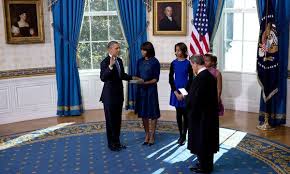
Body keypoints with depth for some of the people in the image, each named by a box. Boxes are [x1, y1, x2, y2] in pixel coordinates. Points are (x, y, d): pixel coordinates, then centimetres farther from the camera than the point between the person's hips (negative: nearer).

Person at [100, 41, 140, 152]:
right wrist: (110, 66, -40)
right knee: (110, 120, 3)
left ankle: (117, 142, 27)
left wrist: (133, 78, 10)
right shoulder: (105, 62, -16)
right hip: (109, 95, -7)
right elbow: (103, 78, -29)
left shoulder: (119, 60, 6)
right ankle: (111, 144, 15)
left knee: (117, 119, 15)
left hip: (119, 94, 8)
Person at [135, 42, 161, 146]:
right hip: (141, 89, 5)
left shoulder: (155, 62, -7)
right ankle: (147, 134, 21)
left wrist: (145, 82, -21)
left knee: (153, 112, 1)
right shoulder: (140, 61, 8)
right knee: (143, 112, 9)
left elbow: (156, 79, -8)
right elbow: (138, 75, 13)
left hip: (151, 89, -5)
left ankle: (152, 136, 12)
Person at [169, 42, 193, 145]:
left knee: (185, 113, 2)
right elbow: (171, 79, 2)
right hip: (176, 91, 2)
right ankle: (181, 135, 18)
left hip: (185, 91, -2)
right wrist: (176, 92, -7)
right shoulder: (173, 63, 3)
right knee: (178, 114, 7)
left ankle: (184, 135, 12)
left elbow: (191, 79, -4)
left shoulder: (188, 63, -4)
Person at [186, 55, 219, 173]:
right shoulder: (210, 76, 5)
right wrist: (190, 97, 9)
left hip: (201, 116, -9)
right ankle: (207, 164, 33)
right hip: (210, 114, 9)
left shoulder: (200, 78, -23)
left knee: (200, 140, 6)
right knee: (207, 140, 19)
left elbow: (193, 99, -25)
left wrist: (186, 98, -6)